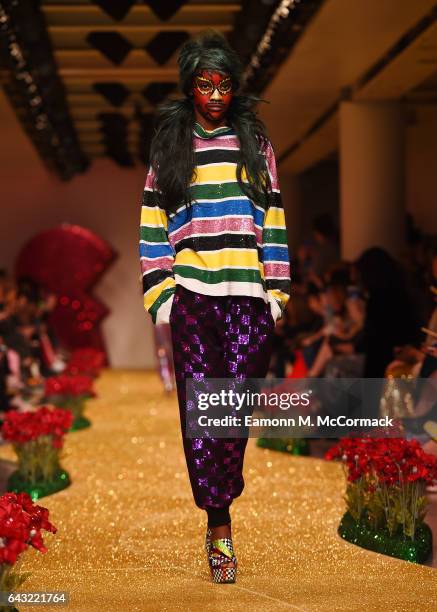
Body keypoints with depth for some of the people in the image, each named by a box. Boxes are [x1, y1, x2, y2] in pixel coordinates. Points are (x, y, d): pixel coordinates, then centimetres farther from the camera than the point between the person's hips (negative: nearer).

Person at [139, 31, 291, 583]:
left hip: (249, 299, 1)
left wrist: (276, 290, 5)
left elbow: (273, 220, 11)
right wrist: (160, 294, 0)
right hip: (192, 298, -1)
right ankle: (219, 528, 1)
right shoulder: (170, 144, 10)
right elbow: (152, 223, 8)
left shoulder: (254, 141, 12)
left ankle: (219, 500, 13)